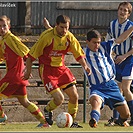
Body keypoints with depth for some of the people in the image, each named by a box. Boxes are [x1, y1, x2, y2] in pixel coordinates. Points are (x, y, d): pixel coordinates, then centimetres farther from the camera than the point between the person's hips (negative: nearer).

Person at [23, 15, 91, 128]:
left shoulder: (69, 37, -4)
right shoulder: (47, 36, -20)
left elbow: (78, 53, 6)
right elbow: (32, 54, -11)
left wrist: (85, 66, -12)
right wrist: (28, 71, -6)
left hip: (61, 68, 6)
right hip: (47, 70, -6)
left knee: (74, 96, 0)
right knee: (59, 98, -15)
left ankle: (72, 121, 20)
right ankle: (48, 110, 19)